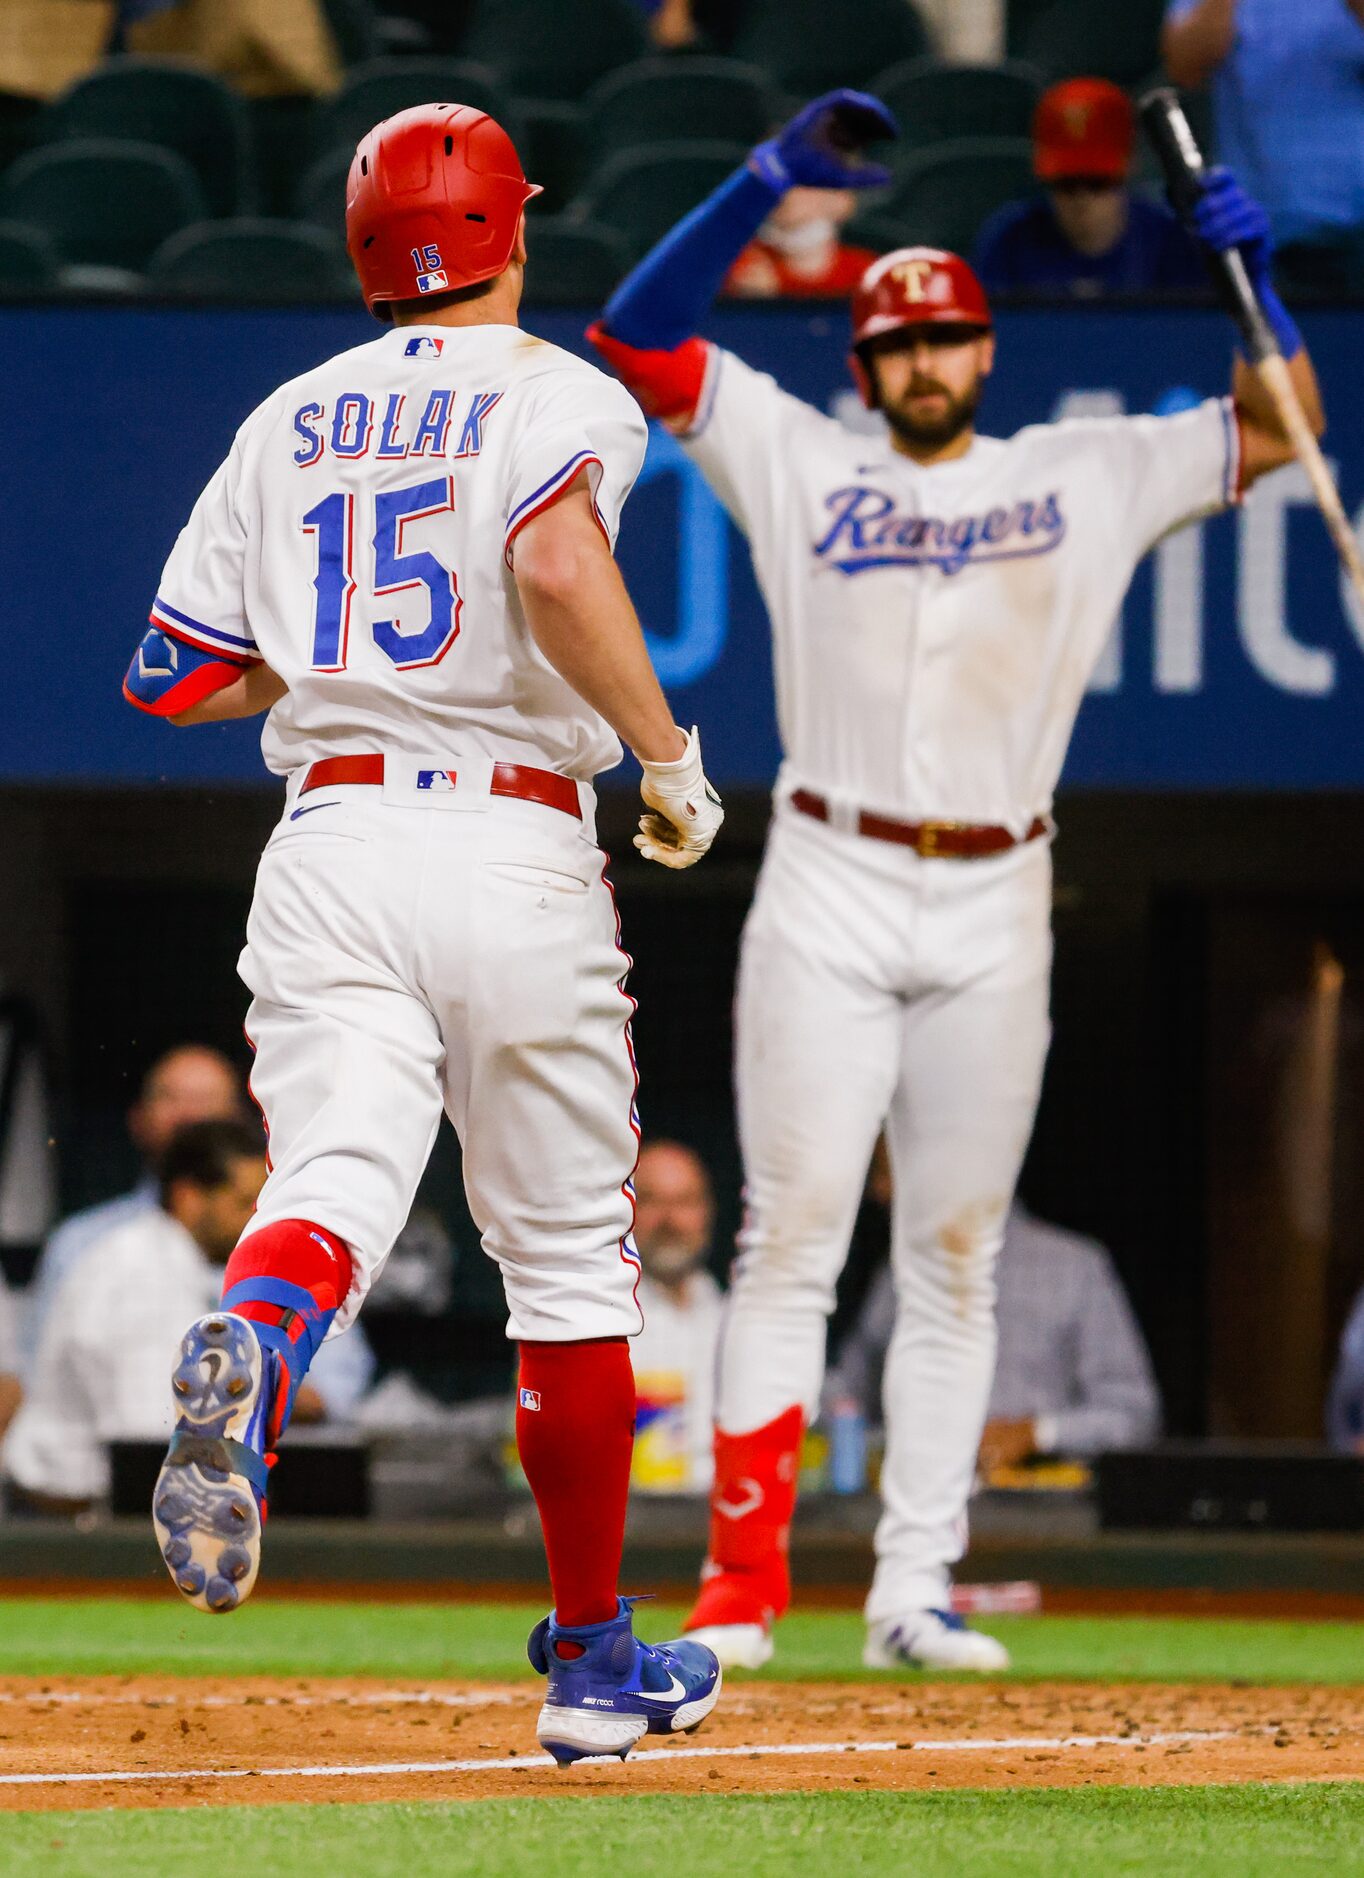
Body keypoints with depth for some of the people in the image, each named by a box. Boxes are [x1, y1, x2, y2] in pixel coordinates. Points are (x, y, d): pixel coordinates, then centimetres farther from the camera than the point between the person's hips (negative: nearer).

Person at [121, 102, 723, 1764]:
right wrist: (669, 757, -12)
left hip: (330, 846, 3)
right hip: (515, 854, -3)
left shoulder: (290, 421, 15)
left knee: (336, 1178, -13)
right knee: (569, 1254, 11)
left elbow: (170, 675, 16)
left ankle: (246, 1352, -51)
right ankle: (589, 1659, 19)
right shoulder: (559, 394, 1)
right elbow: (557, 564, -22)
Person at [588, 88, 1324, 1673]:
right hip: (828, 891, -2)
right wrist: (770, 180, -4)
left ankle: (913, 1591, 6)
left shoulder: (1085, 477, 12)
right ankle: (740, 1586, -8)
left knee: (953, 1260, 4)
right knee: (792, 1242, -7)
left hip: (995, 909, 2)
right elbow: (633, 337, 3)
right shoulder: (798, 465, 8)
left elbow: (1279, 426, 11)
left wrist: (1252, 269, -5)